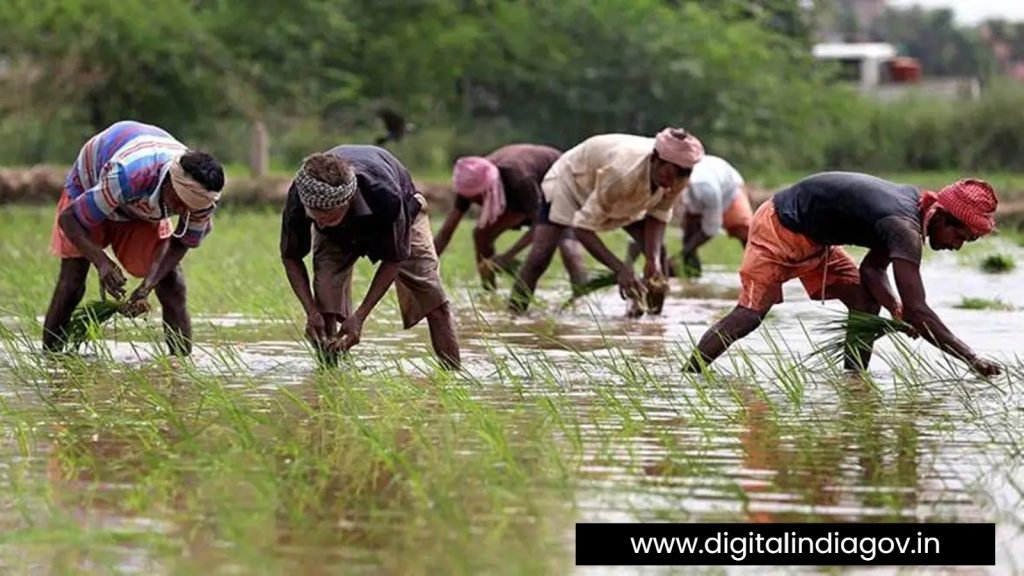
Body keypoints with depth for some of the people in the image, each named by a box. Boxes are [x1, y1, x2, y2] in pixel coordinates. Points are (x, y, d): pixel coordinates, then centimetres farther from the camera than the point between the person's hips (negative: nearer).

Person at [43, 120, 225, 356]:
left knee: (172, 288, -10)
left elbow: (182, 243, -14)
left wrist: (147, 286, -30)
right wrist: (101, 261, -51)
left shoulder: (202, 197, -31)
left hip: (145, 206, 4)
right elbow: (69, 219, -36)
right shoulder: (125, 176, -46)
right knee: (71, 285, -13)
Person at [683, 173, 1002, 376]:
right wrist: (972, 359, -36)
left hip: (813, 238, 10)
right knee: (750, 313, -15)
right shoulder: (904, 227, -32)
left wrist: (897, 309, -15)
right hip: (779, 228, -9)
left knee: (866, 301, -1)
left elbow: (872, 269, 3)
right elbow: (918, 311, -37)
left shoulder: (912, 202, -3)